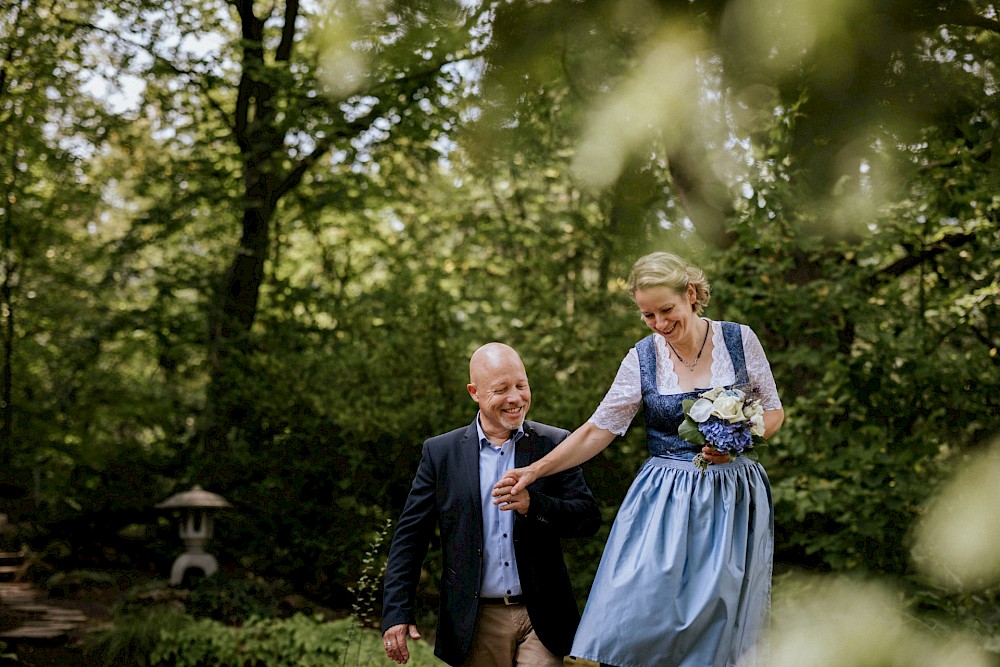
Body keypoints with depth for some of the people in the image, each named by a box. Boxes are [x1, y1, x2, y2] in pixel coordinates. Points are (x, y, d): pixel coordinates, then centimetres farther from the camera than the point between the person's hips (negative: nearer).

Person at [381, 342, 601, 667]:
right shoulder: (440, 452, 2)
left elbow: (589, 519, -3)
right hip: (477, 624, 0)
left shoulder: (554, 445, 2)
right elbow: (409, 536, 3)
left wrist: (533, 505, -20)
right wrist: (396, 612, -5)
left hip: (541, 618, 0)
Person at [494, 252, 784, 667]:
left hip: (732, 499, 0)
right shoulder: (642, 360, -2)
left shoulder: (740, 340, -2)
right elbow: (598, 430, 0)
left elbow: (773, 412, 6)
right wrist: (534, 472, -7)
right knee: (640, 619, -11)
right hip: (665, 503, 0)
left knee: (723, 626, 3)